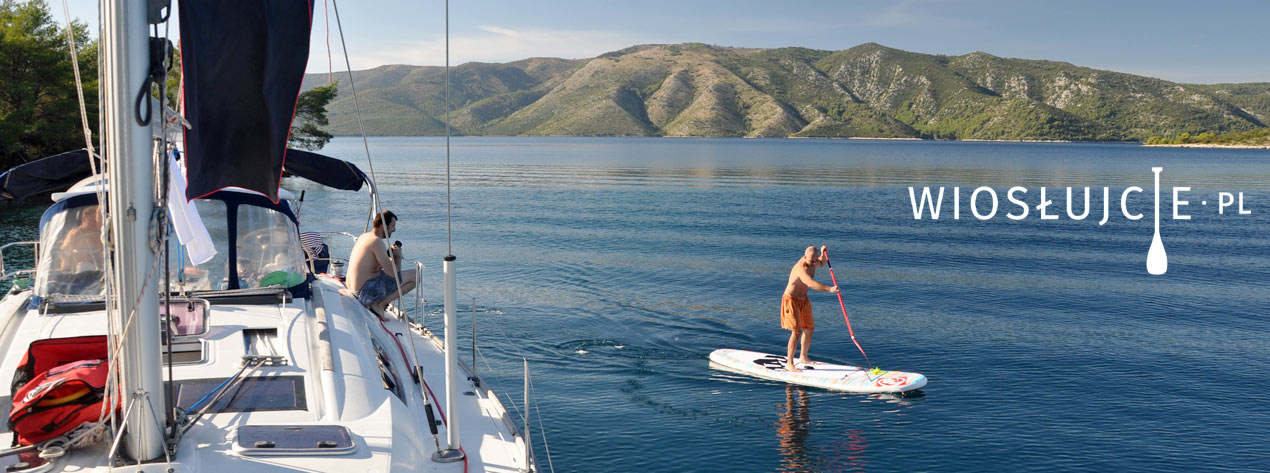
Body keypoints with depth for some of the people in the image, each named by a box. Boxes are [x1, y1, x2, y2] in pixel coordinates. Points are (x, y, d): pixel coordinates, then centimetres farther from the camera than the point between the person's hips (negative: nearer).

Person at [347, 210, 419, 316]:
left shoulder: (363, 236, 13)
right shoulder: (376, 241, -17)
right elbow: (393, 273, -19)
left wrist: (390, 254, 14)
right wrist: (398, 256, 0)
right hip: (367, 293, -10)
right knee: (415, 276, -10)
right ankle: (380, 304, -5)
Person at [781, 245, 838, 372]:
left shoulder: (812, 261, -2)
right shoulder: (801, 268, -30)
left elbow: (821, 264, 22)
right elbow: (811, 284, -46)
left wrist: (823, 253, 2)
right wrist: (829, 289, -55)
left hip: (803, 300, 9)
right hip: (791, 301, -9)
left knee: (809, 329, 16)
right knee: (796, 332, -15)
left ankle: (803, 357, 32)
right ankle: (789, 363, -10)